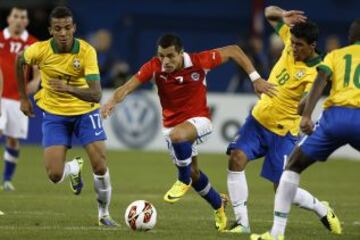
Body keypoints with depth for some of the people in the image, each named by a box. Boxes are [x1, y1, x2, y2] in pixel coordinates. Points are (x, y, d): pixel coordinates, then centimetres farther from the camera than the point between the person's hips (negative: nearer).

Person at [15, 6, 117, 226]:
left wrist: (69, 89, -47)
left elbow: (96, 94, -29)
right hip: (54, 114, 1)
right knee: (55, 175, -11)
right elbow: (20, 62, 7)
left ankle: (104, 214, 13)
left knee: (100, 167, -13)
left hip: (85, 111, -1)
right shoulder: (40, 50, -18)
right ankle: (74, 169, 28)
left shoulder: (86, 51, -23)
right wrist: (23, 98, 12)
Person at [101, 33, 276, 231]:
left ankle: (184, 181, -12)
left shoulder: (199, 62, -22)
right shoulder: (154, 67, -19)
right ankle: (219, 207, 43)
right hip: (172, 124, 4)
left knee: (177, 135, -38)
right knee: (193, 173, 16)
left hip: (199, 120, -4)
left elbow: (233, 51, -10)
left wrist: (256, 79, -12)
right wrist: (113, 101, -50)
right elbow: (128, 87, -28)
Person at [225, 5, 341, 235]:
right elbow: (269, 12, 6)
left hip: (283, 131, -6)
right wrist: (283, 15, -15)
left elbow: (307, 101, -39)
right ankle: (242, 222, -11)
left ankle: (322, 210, 27)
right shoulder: (291, 40, -4)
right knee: (237, 158, -16)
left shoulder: (315, 72, -22)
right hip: (258, 119, 6)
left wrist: (304, 107, -62)